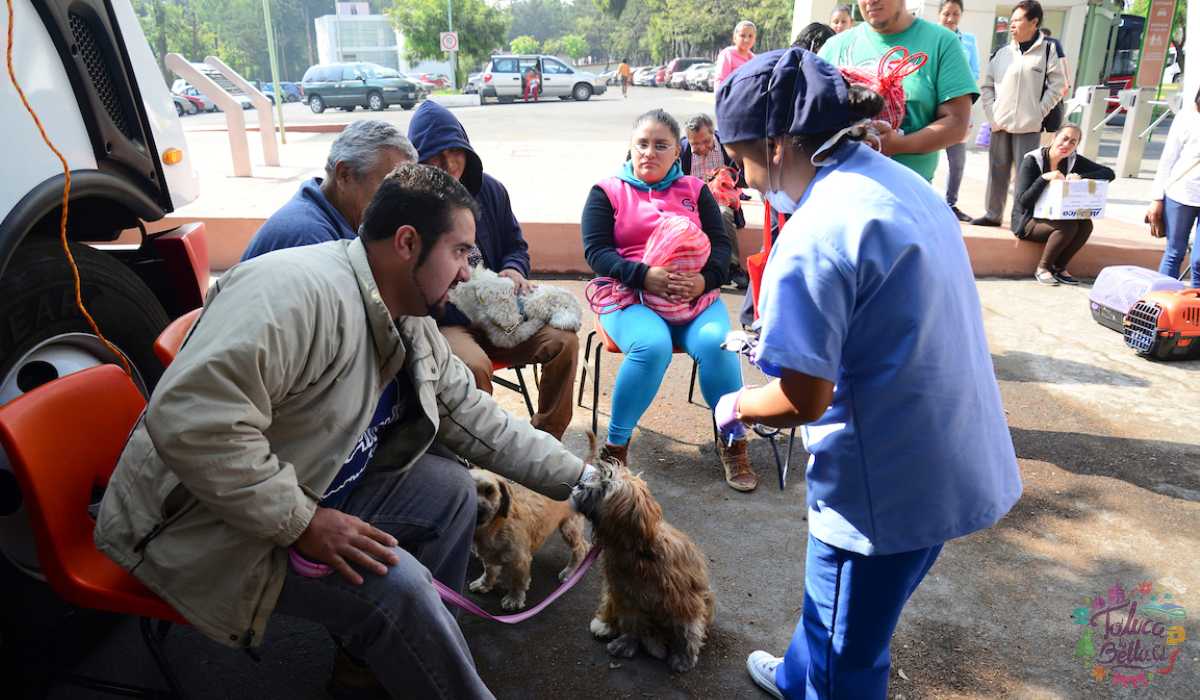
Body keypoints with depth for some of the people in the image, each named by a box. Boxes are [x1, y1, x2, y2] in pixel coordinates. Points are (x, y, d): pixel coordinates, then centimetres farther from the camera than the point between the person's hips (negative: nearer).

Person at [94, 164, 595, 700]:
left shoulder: (413, 326, 2)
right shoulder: (302, 291, -29)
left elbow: (478, 420, 7)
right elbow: (192, 422, -36)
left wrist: (578, 479, 5)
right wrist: (302, 522, -29)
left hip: (310, 494, 9)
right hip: (204, 520, -9)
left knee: (449, 488, 2)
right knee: (393, 583, -24)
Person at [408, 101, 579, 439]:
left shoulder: (489, 189, 10)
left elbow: (516, 244, 20)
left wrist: (514, 270, -3)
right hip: (443, 321, -5)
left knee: (564, 340, -17)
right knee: (474, 365, -36)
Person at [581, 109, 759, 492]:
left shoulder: (695, 190, 18)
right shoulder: (607, 191, 10)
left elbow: (720, 244, 10)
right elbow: (596, 250, -1)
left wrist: (704, 279, -13)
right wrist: (644, 275, -18)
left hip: (694, 294, 2)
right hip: (630, 295, -2)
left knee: (716, 342, -28)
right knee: (652, 346, -33)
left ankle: (734, 442, -10)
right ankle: (615, 446, -17)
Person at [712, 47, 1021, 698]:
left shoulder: (815, 234, -24)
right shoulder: (904, 184, 4)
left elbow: (805, 398, -23)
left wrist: (737, 406, -3)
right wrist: (791, 346, 19)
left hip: (889, 485, -9)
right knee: (834, 597, 31)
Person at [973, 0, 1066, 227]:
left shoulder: (1047, 52, -1)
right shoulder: (1001, 53, 8)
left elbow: (1057, 86, 0)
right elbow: (986, 85, 12)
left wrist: (1038, 113, -7)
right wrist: (991, 113, 2)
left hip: (1028, 127, -3)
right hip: (999, 124, 4)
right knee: (997, 171, 9)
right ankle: (993, 214, 19)